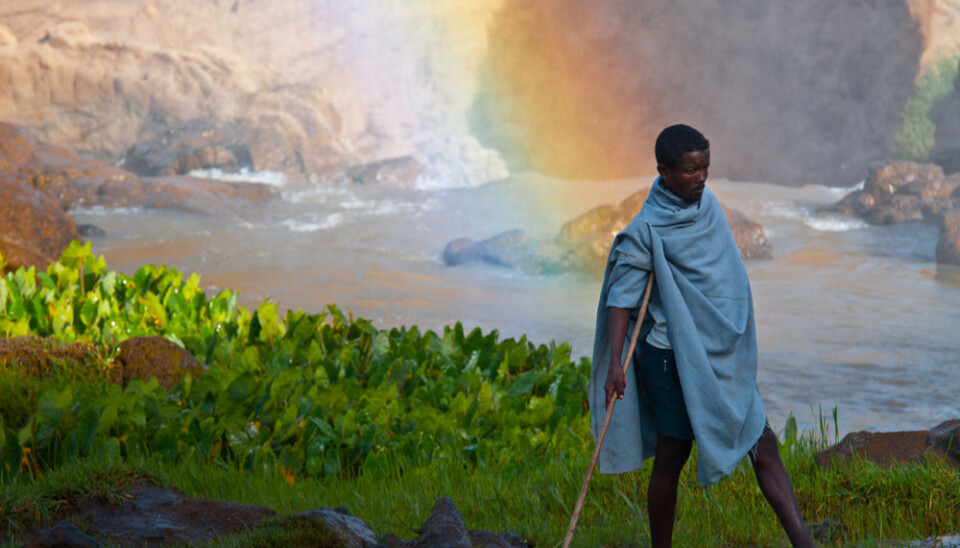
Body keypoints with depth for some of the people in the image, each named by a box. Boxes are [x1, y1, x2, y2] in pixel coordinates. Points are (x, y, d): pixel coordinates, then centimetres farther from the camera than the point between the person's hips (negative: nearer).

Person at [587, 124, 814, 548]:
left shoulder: (708, 203, 9)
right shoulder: (646, 231, -13)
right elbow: (622, 297, -14)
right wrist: (615, 363, -22)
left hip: (725, 357, 7)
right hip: (675, 358, -7)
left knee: (763, 447, 0)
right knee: (670, 460, 2)